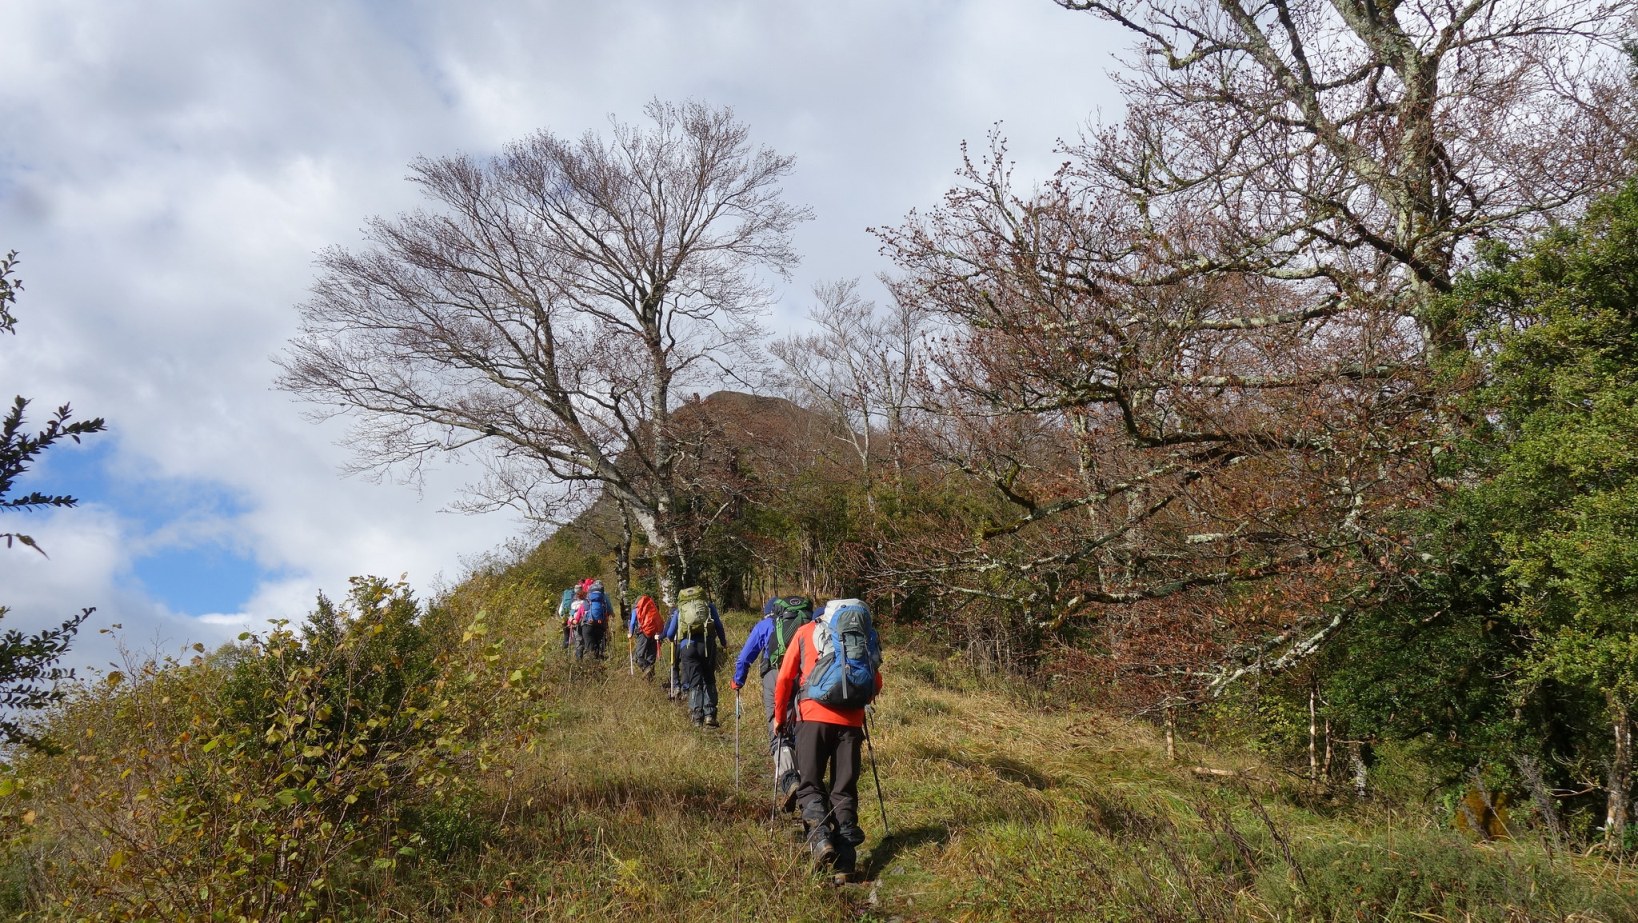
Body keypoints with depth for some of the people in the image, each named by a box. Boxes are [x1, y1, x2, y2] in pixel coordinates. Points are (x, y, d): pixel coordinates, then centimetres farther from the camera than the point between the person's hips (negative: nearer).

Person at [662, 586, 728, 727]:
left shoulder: (679, 610, 20)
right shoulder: (709, 605, 18)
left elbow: (669, 634, 22)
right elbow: (719, 626, 9)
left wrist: (671, 639, 45)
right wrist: (723, 643, 22)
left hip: (687, 646, 0)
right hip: (707, 644, 0)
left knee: (695, 683, 7)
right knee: (709, 682, 10)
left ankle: (697, 716, 2)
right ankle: (709, 715, 2)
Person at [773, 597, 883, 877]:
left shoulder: (807, 631, 14)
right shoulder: (867, 635, 20)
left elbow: (784, 679, 10)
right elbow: (876, 684, 17)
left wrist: (779, 716, 21)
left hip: (814, 716, -2)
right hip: (851, 721, 2)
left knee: (810, 784, 4)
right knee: (844, 789, 9)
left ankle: (820, 834, -22)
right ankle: (845, 861, 2)